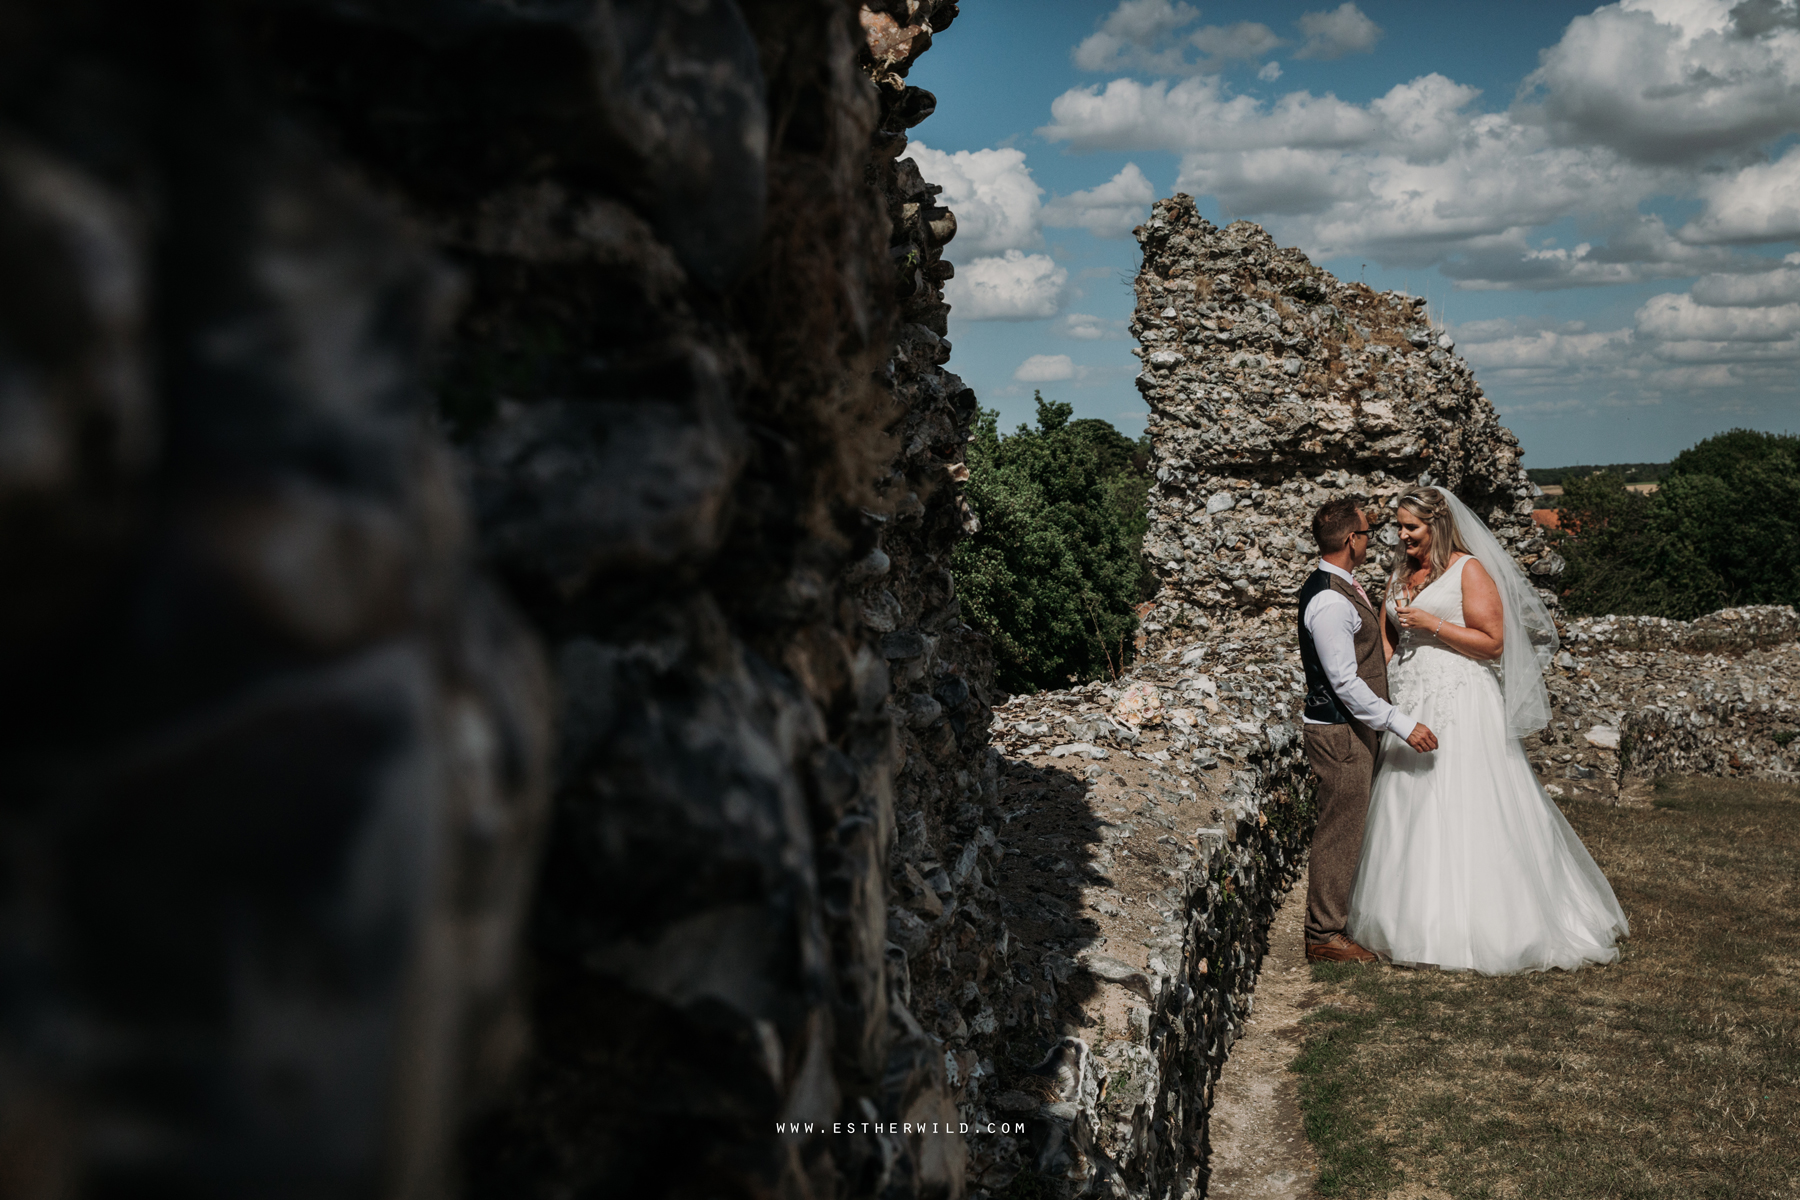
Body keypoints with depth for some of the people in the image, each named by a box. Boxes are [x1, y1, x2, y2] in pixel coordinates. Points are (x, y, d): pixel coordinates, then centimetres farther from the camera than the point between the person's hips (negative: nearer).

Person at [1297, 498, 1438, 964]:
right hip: (1339, 732, -10)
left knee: (1351, 826, 20)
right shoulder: (1329, 601, -24)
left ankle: (1344, 912, 34)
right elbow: (1345, 682, -25)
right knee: (1339, 831, -1)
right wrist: (1403, 724, -22)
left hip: (1355, 728, 10)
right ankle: (1323, 935, 10)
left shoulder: (1343, 586, 10)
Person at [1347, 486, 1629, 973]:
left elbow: (1493, 642, -11)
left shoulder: (1470, 570, -6)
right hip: (1410, 705, 7)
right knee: (1408, 810, 7)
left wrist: (1431, 624, -16)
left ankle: (1479, 926, 4)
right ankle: (1416, 917, 16)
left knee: (1466, 812, -5)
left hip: (1460, 705, -7)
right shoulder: (1400, 573, 14)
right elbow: (1386, 637, 17)